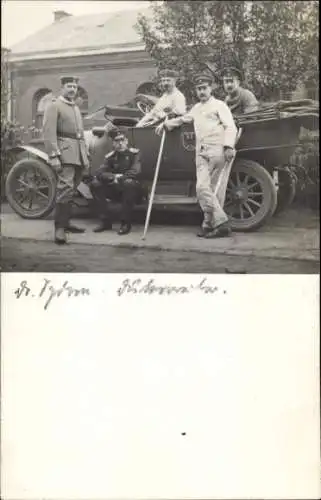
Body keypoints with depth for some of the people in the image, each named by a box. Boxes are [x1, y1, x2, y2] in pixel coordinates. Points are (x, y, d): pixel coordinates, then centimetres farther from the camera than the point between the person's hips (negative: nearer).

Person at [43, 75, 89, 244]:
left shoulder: (76, 108, 25)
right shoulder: (54, 106, -1)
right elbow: (49, 133, -12)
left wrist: (86, 156, 21)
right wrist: (54, 156, -21)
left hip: (78, 155, 8)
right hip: (64, 153, -8)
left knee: (71, 190, 10)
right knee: (66, 187, -18)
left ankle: (65, 222, 18)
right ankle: (59, 228, -20)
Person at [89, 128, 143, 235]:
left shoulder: (134, 153, -4)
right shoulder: (110, 156, 6)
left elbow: (135, 172, -19)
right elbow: (99, 173, -8)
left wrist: (119, 178, -21)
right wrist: (113, 177, -26)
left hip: (133, 191, -4)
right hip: (116, 191, 4)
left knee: (129, 182, -38)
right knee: (95, 184, -16)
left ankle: (125, 223, -25)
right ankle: (105, 221, -10)